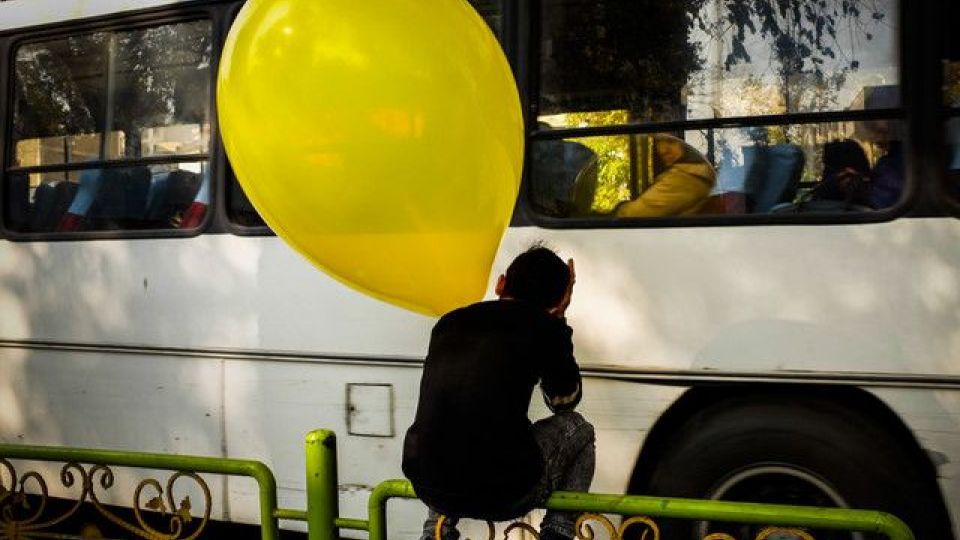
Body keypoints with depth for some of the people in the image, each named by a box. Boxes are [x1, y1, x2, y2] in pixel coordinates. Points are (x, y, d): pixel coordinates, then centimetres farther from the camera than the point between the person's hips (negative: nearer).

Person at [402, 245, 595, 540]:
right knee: (577, 428, 23)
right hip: (505, 495, -4)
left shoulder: (447, 322, 12)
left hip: (428, 488, 4)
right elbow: (565, 401, 17)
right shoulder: (544, 327, -1)